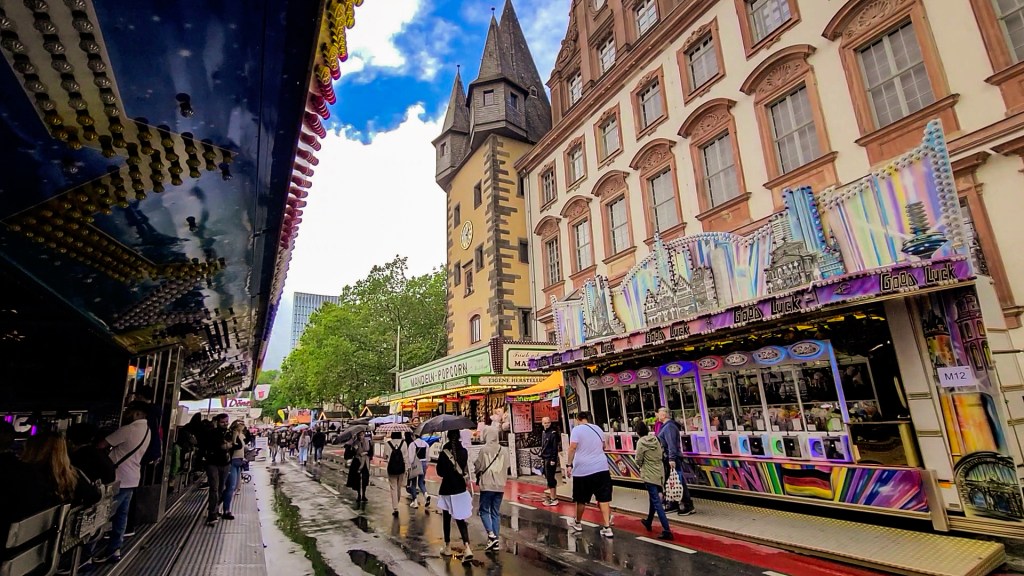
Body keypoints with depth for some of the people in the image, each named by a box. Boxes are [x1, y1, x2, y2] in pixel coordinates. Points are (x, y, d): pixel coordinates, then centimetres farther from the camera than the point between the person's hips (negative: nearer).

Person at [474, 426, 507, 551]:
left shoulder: (484, 449, -11)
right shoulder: (503, 450, 2)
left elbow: (478, 467, -4)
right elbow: (506, 468, 6)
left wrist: (478, 477, 15)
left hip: (487, 485, -4)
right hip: (500, 486, 4)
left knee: (484, 510, 8)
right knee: (496, 512, 12)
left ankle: (491, 534, -8)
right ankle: (495, 540, 13)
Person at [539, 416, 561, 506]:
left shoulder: (553, 433, -13)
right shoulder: (543, 433, 12)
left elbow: (555, 447, -17)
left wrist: (553, 459, -20)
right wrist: (542, 456, 17)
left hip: (551, 458, -9)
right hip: (545, 458, 9)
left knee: (550, 478, -6)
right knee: (548, 477, 14)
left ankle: (553, 499, -1)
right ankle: (552, 496, 24)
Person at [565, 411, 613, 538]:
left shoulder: (577, 429, -5)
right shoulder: (598, 429, 12)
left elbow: (573, 447, -15)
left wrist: (569, 465, -11)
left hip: (583, 469, -4)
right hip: (601, 468, 4)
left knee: (581, 499, 11)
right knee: (604, 498, 5)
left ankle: (577, 523, 29)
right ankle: (607, 528, 0)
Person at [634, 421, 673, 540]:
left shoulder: (641, 442, -15)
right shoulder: (656, 439, 2)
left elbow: (638, 460, -9)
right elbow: (661, 455, 9)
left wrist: (642, 465, 11)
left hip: (649, 476, -7)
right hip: (659, 473, 7)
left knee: (656, 503, -4)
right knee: (653, 499, 22)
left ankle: (667, 530, -8)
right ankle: (648, 522, 39)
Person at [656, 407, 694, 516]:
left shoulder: (669, 426, -17)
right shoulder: (665, 426, 15)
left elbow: (671, 444, -25)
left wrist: (672, 459, -29)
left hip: (672, 459, -10)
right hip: (668, 459, 10)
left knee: (679, 482, -6)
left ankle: (689, 507, -1)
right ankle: (674, 504, 25)